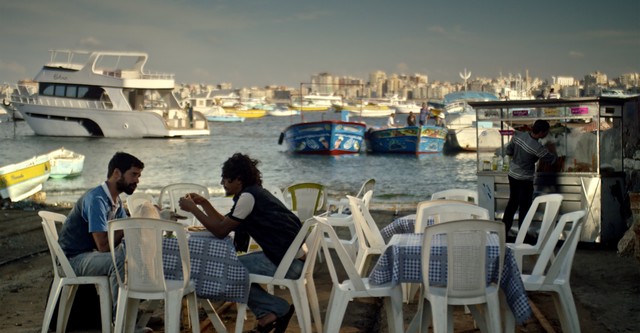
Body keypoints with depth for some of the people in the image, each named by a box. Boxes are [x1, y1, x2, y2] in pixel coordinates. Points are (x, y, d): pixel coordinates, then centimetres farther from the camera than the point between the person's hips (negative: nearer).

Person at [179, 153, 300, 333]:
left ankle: (279, 309, 5)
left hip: (290, 262, -10)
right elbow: (225, 223, 21)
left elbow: (220, 231, -12)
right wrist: (203, 203, 16)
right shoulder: (254, 193, 16)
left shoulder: (248, 196, -14)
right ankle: (268, 312, 12)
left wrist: (193, 209, -4)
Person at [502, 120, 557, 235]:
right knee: (524, 206, 6)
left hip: (512, 174, 7)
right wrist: (557, 156, 11)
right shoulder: (537, 147, -25)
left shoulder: (518, 135, -8)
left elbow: (509, 151, 4)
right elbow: (551, 159, -10)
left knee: (512, 202, 20)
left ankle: (504, 229, 27)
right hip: (525, 179, -7)